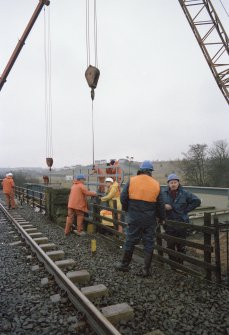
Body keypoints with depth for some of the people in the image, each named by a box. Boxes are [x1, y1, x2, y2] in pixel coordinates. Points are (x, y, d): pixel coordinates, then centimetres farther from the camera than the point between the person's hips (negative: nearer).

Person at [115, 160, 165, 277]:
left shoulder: (132, 181, -5)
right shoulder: (156, 184, 0)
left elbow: (123, 198, -5)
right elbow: (160, 205, 4)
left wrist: (127, 209, 13)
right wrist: (162, 217, 18)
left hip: (134, 218, 0)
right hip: (150, 220, 1)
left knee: (130, 241, 12)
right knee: (149, 243, 11)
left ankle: (124, 265, 27)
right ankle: (146, 269, 17)